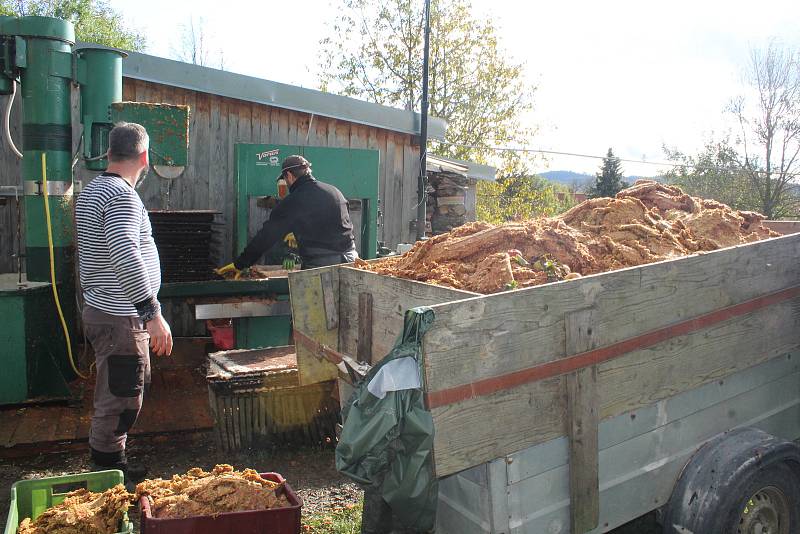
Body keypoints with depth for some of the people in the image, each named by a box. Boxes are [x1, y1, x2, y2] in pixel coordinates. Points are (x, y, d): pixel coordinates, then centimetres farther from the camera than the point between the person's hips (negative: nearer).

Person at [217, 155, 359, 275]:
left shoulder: (292, 201, -4)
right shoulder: (335, 191, 14)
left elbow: (266, 236, 0)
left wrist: (240, 264, 8)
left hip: (319, 265, -6)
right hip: (349, 260, 6)